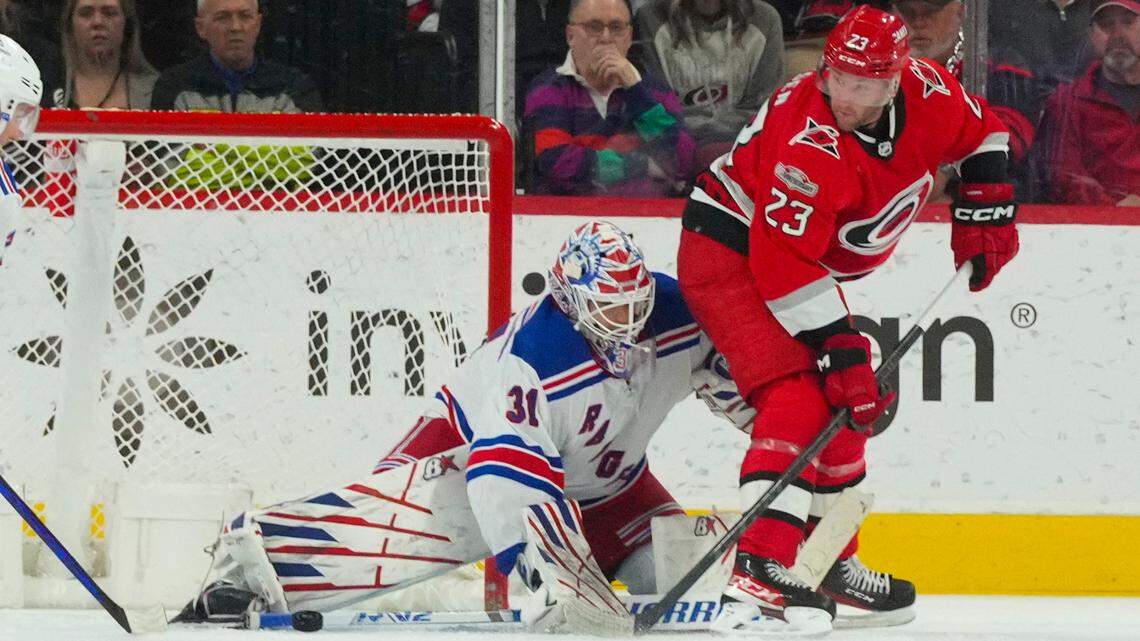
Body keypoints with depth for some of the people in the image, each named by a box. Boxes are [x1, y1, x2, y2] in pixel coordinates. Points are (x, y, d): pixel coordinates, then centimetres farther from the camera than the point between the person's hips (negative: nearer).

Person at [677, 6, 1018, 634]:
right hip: (731, 249, -9)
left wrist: (985, 209, 5)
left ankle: (831, 565, 32)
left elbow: (980, 133, 12)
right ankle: (759, 572, -34)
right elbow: (786, 269, -34)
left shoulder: (926, 93, -12)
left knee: (848, 408, 17)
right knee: (801, 398, -25)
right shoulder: (809, 144, -34)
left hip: (804, 258, 9)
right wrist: (841, 352, -34)